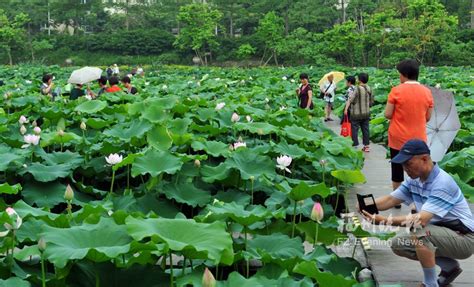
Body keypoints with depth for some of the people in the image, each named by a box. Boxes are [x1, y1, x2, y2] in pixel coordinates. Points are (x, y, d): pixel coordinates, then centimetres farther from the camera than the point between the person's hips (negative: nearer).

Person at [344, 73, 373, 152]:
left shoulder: (357, 89, -17)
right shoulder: (369, 89, 2)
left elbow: (350, 99, -25)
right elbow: (371, 101, 12)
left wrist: (346, 108, -29)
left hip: (356, 113, -6)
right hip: (366, 113, 6)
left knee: (355, 129, 2)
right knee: (365, 129, 12)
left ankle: (355, 146, 1)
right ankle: (366, 146, 17)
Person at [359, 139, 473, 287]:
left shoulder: (442, 183, -26)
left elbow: (422, 219, -35)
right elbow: (390, 199, 0)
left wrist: (385, 220, -41)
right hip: (441, 233, 9)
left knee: (418, 231, -31)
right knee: (398, 244, 3)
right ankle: (449, 267, 12)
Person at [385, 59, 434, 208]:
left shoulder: (396, 91, -12)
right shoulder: (427, 92, -3)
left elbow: (388, 115, -10)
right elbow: (428, 117, 3)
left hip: (398, 139, -1)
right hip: (418, 139, 2)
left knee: (397, 170, 13)